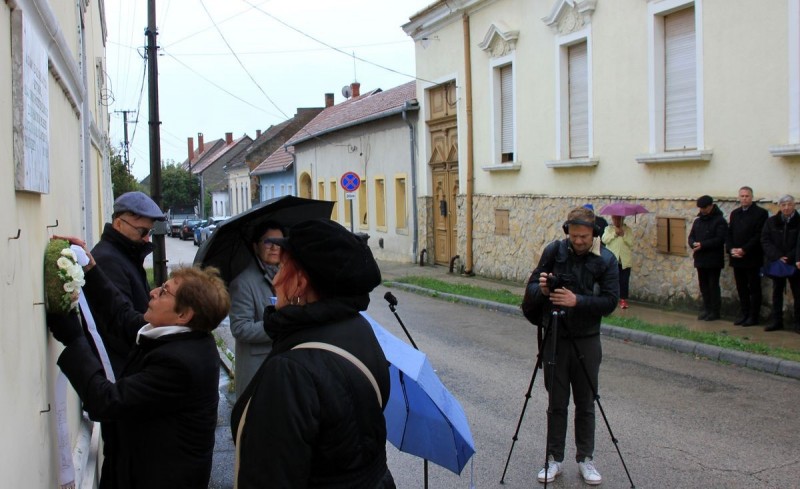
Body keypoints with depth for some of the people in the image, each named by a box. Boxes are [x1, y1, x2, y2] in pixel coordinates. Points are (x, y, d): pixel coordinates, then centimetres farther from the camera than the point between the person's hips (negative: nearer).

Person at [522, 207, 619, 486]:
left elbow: (610, 302, -11)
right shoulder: (554, 251, -3)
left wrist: (577, 300, -24)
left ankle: (585, 458, 21)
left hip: (587, 340, 0)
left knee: (585, 403, 8)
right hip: (555, 337, 1)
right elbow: (530, 292, 0)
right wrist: (542, 289, -23)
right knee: (557, 403, 7)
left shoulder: (606, 260, -5)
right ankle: (554, 458, 18)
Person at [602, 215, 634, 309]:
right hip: (612, 259, 0)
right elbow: (604, 240, -6)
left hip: (625, 260, 0)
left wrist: (623, 234, -15)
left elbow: (631, 242, -3)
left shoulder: (628, 229, 8)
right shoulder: (609, 229, 9)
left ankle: (623, 299, 7)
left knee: (624, 280, -1)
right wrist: (614, 233, -14)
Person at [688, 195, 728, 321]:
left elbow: (720, 239, -17)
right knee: (703, 285, 11)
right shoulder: (698, 221, 13)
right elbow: (691, 236, 13)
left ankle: (715, 311, 5)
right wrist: (694, 244, -10)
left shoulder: (719, 221, -8)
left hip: (713, 260, -7)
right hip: (700, 259, 7)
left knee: (713, 285, -2)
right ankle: (706, 309, 19)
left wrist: (702, 245, -21)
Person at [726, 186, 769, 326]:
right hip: (737, 257, 6)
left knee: (754, 288, 2)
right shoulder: (735, 213, 14)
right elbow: (729, 234, 12)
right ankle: (744, 314, 18)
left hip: (752, 258, -6)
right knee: (741, 288, 10)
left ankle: (753, 316, 6)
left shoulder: (760, 213, -6)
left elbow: (759, 235, -13)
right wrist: (731, 249, -5)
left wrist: (744, 250, -17)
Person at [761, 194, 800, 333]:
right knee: (777, 292, 9)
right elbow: (765, 241, -3)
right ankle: (776, 321, 16)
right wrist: (777, 257, -14)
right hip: (776, 263, 3)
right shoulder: (771, 222, 3)